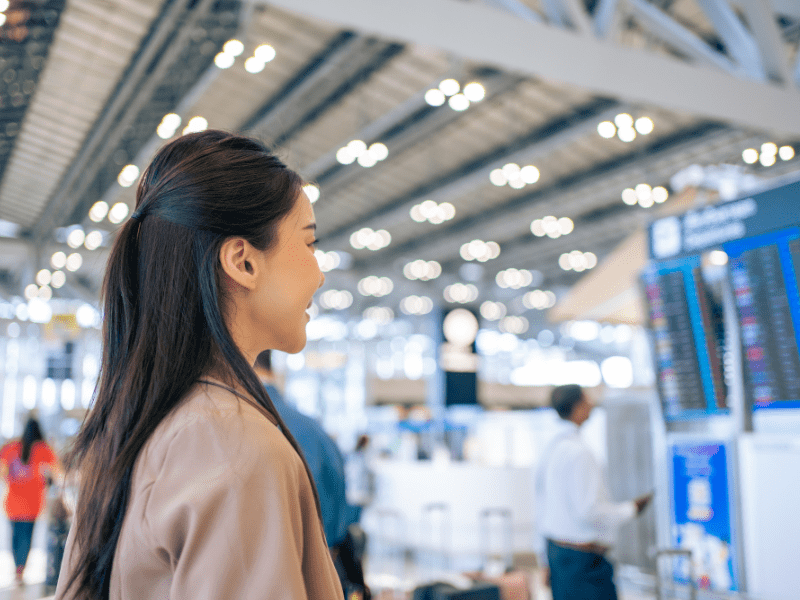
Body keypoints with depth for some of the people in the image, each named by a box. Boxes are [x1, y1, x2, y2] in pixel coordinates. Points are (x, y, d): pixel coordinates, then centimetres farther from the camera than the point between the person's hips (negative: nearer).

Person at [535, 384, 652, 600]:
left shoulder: (553, 447, 10)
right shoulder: (578, 451, -18)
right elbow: (588, 511, -22)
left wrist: (548, 560, 23)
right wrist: (631, 509, -7)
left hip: (555, 549, 9)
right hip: (582, 556, -9)